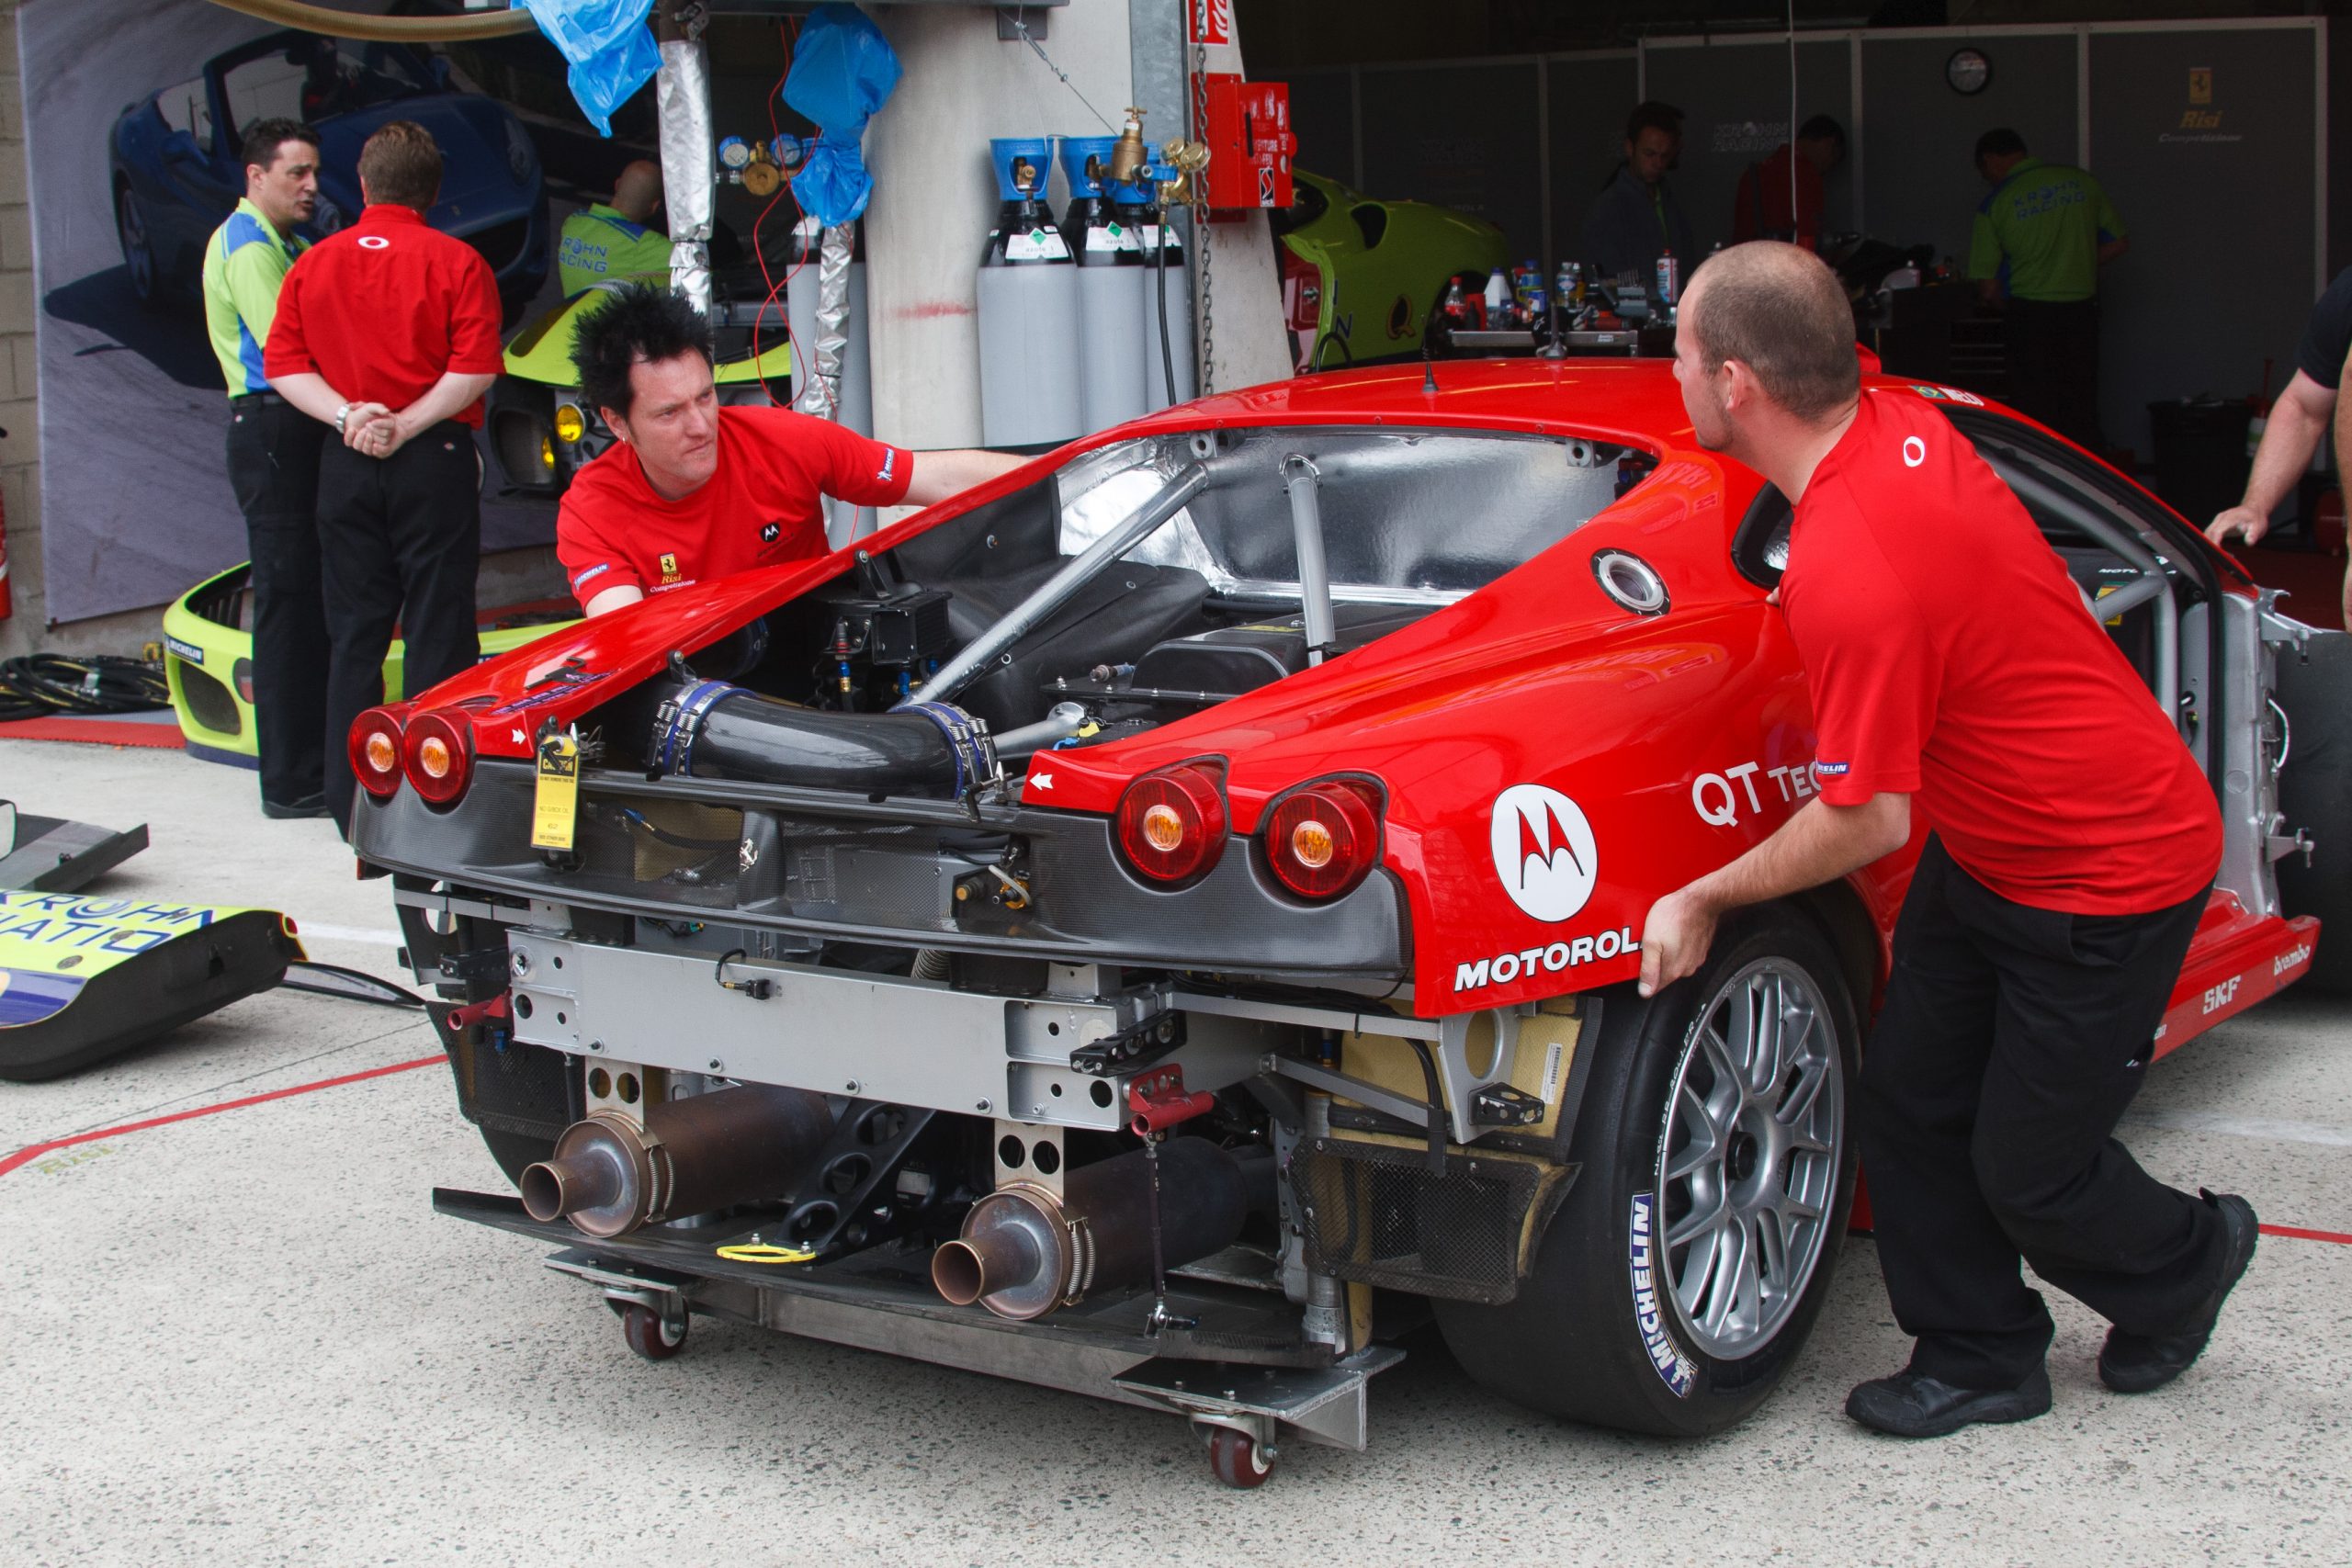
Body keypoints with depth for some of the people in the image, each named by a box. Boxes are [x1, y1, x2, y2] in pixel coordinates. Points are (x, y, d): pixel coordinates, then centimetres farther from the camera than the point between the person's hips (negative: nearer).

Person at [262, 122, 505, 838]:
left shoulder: (314, 263, 8)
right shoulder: (455, 262, -5)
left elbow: (284, 363, 3)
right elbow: (476, 369, -14)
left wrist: (347, 415, -6)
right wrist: (407, 423, -10)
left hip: (345, 462, 4)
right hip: (434, 459, -4)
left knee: (353, 633, 9)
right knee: (436, 628, 1)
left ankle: (352, 803, 12)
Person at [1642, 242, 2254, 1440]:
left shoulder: (1851, 577, -35)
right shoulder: (1897, 425, -9)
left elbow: (1866, 822, -24)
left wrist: (1702, 900, -12)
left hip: (2108, 881, -9)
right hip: (1988, 840, 9)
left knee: (2028, 1172, 6)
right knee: (1906, 1105, 10)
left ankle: (2186, 1260, 36)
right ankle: (1980, 1357, 25)